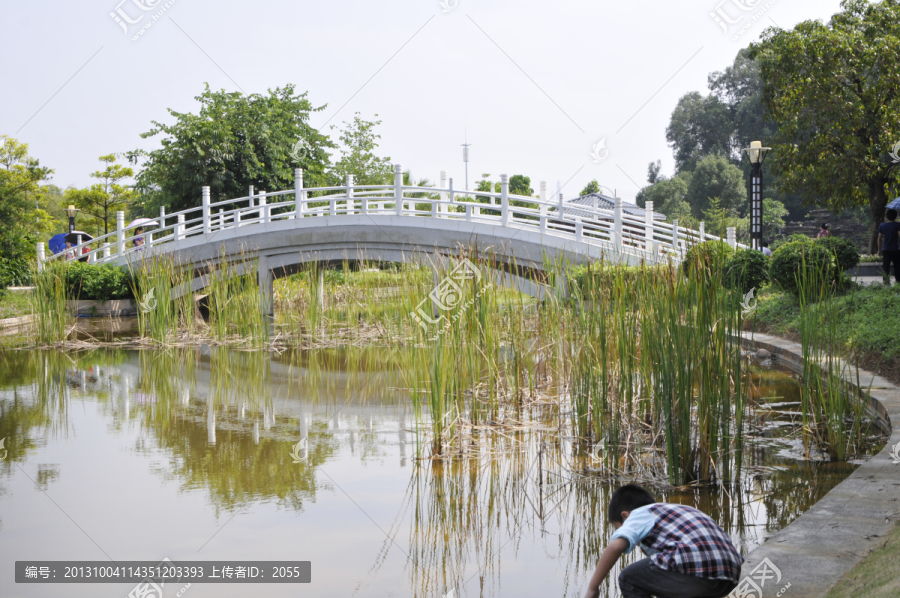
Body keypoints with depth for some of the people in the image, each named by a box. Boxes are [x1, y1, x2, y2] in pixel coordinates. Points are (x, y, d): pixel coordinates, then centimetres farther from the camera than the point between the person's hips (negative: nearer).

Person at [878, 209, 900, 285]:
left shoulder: (882, 226, 5)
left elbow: (879, 239, 8)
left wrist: (880, 249, 14)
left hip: (885, 250, 2)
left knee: (886, 267, 1)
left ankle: (886, 281, -7)